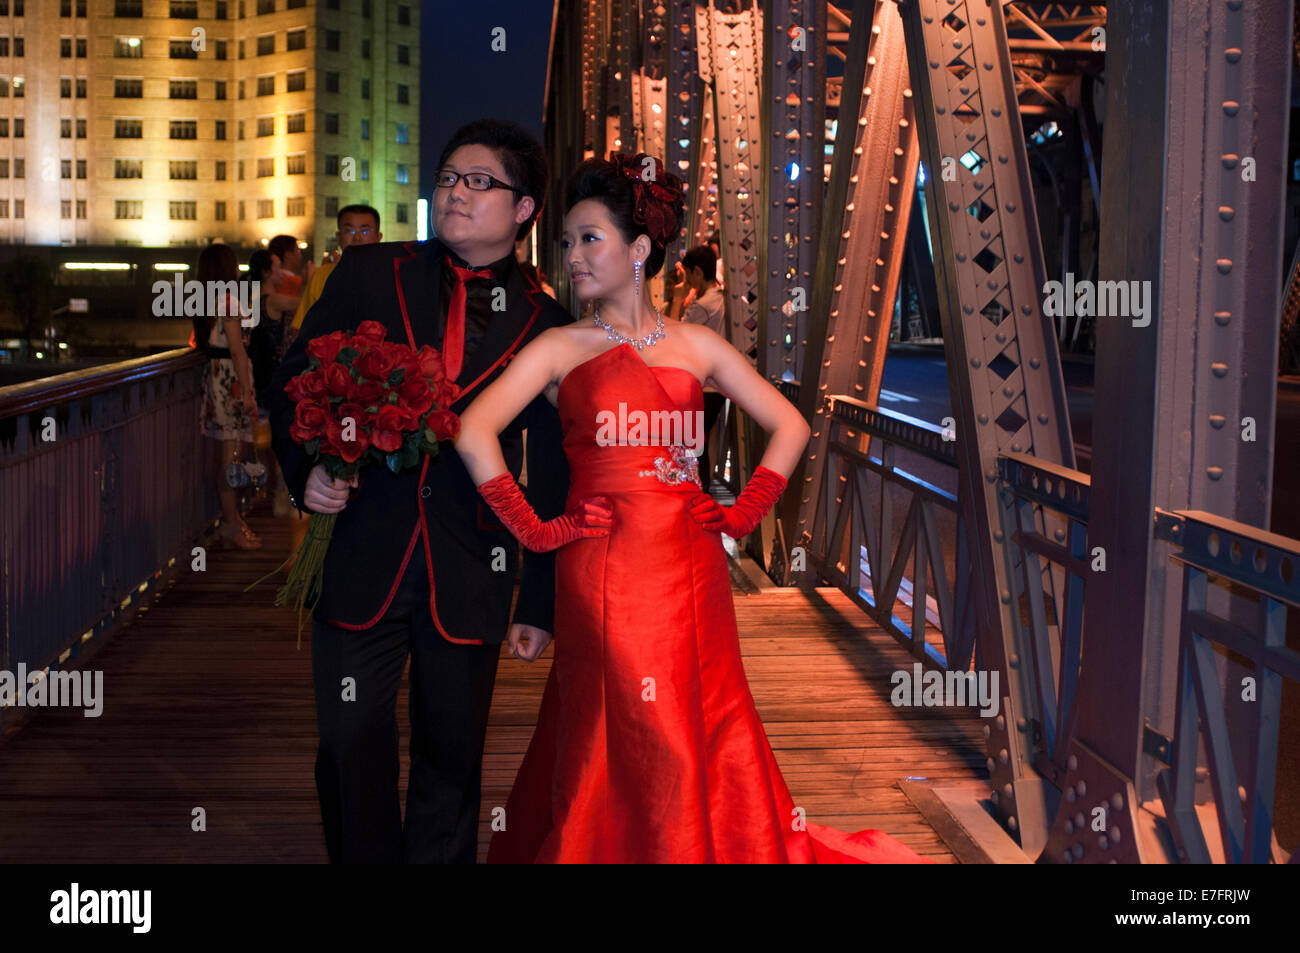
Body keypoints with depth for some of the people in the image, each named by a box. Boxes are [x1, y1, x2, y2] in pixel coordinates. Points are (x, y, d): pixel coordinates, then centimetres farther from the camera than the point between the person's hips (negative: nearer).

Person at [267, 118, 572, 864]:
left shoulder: (545, 325, 2)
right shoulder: (369, 275, 4)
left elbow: (553, 481, 5)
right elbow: (295, 379, 9)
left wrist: (541, 602, 5)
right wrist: (305, 468, -10)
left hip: (471, 577, 0)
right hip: (361, 560, 1)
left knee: (452, 763, 11)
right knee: (351, 751, 6)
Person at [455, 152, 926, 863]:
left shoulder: (696, 345, 11)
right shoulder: (560, 349, 4)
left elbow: (789, 426, 13)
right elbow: (474, 432, -9)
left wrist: (742, 513, 4)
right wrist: (535, 531, -11)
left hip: (691, 574, 3)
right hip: (602, 572, -2)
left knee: (706, 740, 6)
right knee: (621, 753, 1)